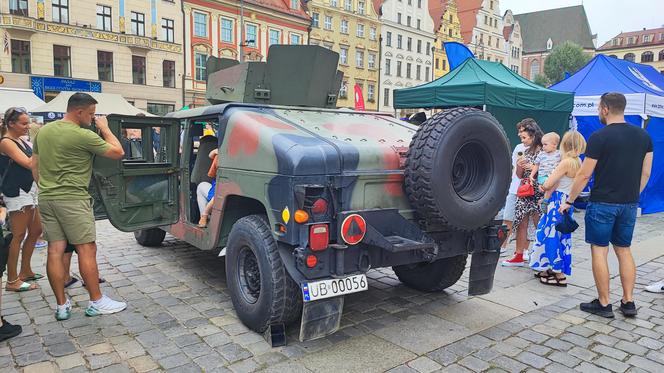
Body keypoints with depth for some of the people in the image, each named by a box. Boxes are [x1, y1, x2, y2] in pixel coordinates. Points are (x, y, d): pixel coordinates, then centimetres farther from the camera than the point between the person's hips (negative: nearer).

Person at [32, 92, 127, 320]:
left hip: (46, 198, 8)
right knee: (87, 249, 0)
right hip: (72, 199, -8)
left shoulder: (43, 131, 11)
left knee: (55, 250, 7)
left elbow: (34, 166, 17)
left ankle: (61, 306, 13)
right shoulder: (83, 135, -13)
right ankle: (96, 302, 7)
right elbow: (118, 152, -8)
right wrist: (105, 128, 3)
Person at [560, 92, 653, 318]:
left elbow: (584, 175, -11)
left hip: (603, 204, -6)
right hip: (629, 204, 6)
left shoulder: (599, 137, -12)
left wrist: (569, 201, -2)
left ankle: (603, 304, 7)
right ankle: (628, 302, 19)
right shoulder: (643, 136, 7)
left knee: (599, 251, 2)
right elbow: (645, 173, 12)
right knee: (624, 250, 16)